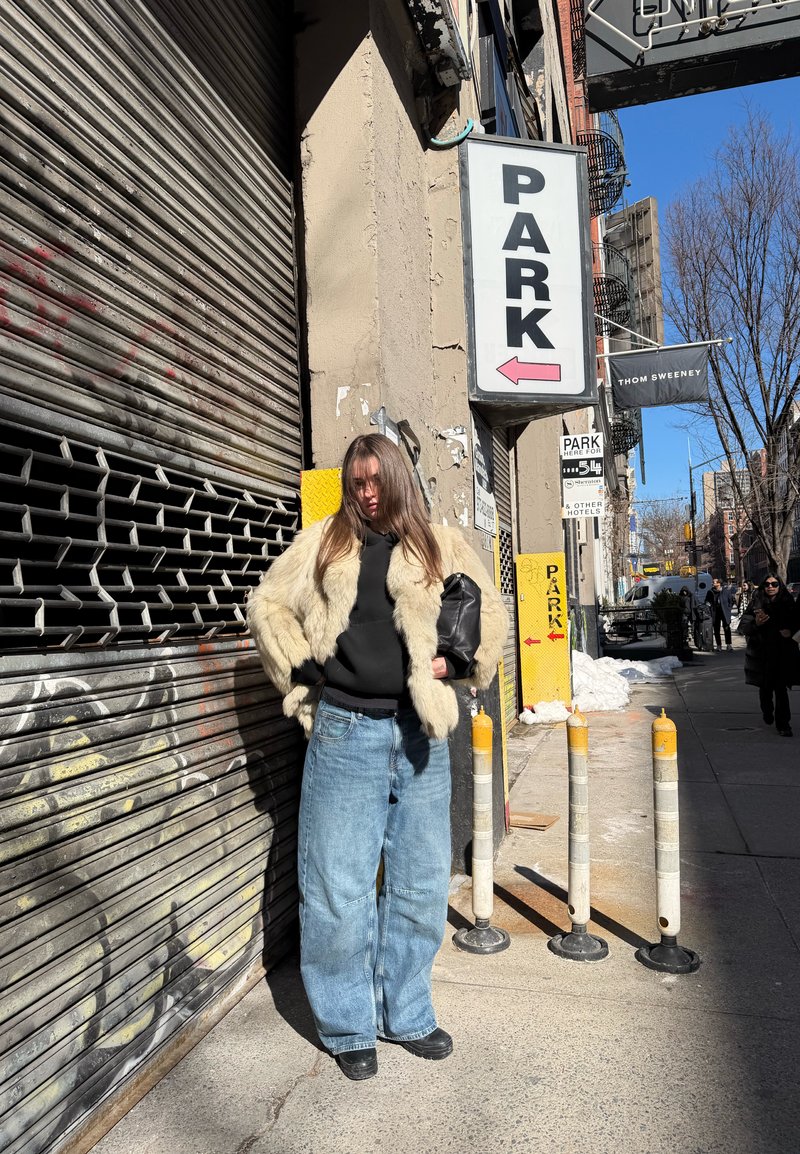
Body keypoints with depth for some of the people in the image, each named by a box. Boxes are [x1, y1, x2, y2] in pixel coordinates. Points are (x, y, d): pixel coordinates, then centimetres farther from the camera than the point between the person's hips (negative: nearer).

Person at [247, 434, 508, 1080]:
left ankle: (405, 1015, 34)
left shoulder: (440, 547, 9)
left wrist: (461, 663, 1)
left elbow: (491, 612, 14)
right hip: (345, 734, -1)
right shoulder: (323, 543, 7)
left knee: (421, 885, 12)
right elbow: (267, 606, 11)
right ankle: (349, 1027, 26)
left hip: (419, 735, 2)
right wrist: (302, 670, 1)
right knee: (338, 890, 5)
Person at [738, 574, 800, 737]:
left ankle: (783, 724, 1)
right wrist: (755, 624, -25)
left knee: (781, 687, -6)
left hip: (783, 652, 0)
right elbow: (743, 626, -6)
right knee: (765, 687, 13)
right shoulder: (756, 604, -4)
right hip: (762, 653, 0)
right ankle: (767, 712, 41)